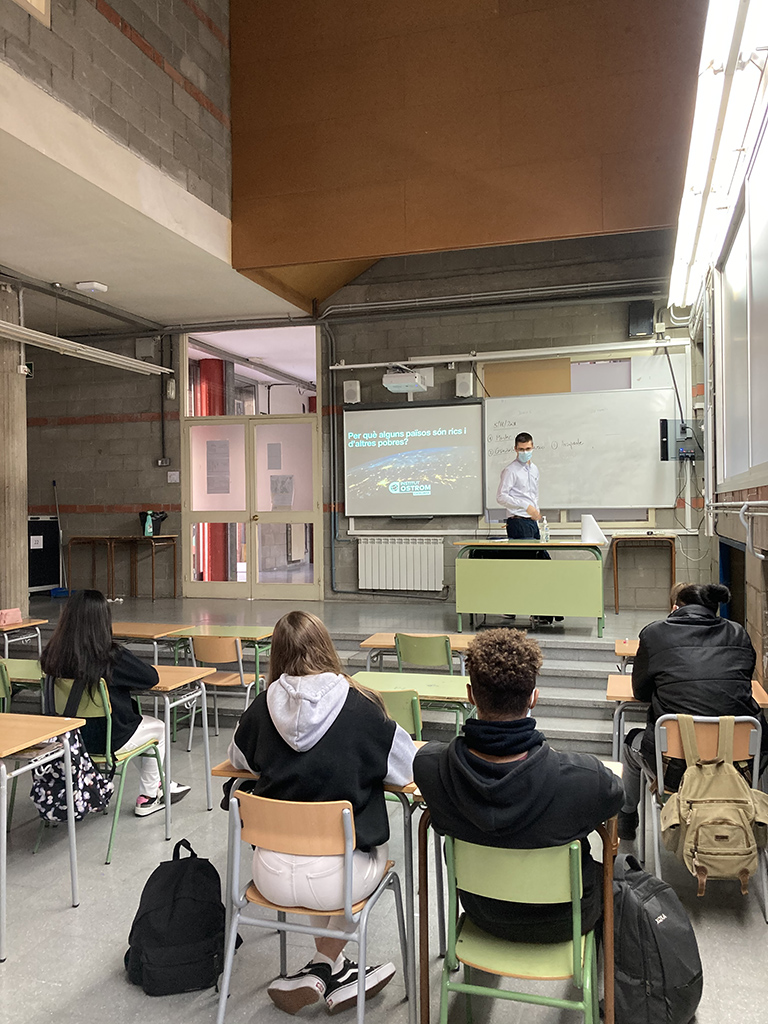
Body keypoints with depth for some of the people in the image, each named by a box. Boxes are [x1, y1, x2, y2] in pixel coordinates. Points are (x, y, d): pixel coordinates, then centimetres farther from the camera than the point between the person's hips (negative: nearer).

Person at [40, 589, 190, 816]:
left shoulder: (53, 655, -10)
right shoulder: (112, 656, -25)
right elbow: (151, 677, -13)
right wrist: (125, 679, 6)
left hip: (69, 736, 6)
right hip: (108, 741, -6)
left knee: (138, 721, 31)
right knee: (158, 728, 23)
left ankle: (158, 786, 44)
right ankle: (147, 798, 30)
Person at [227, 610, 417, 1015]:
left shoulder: (261, 709, -6)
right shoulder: (362, 708, -14)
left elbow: (238, 759, 15)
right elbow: (408, 770, -1)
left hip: (271, 876, 3)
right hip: (333, 879, -3)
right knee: (377, 849, 31)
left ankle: (332, 969, 32)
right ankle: (324, 966, 28)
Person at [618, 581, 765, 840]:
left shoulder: (654, 633, 0)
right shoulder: (738, 634, 7)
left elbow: (640, 691, 11)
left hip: (677, 769, -3)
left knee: (632, 743, 30)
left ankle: (626, 824, 49)